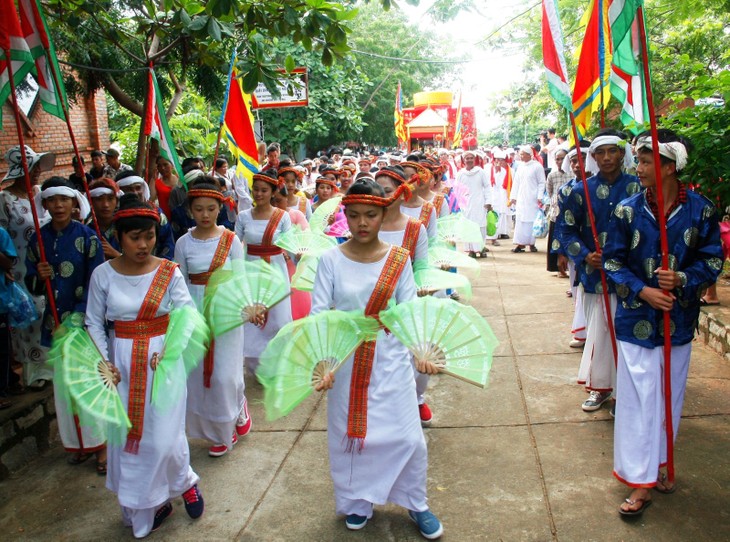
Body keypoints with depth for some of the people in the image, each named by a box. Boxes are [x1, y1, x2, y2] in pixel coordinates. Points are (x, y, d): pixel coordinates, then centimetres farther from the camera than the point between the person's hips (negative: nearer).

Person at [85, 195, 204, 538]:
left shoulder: (169, 272, -8)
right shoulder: (103, 275, -4)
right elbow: (94, 322, 2)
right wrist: (104, 361, -7)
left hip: (162, 360, -2)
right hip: (122, 364, 2)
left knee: (163, 436, -3)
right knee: (128, 437, 9)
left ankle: (184, 482, 31)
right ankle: (142, 509, 31)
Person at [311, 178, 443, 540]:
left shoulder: (399, 259, -3)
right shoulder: (331, 260, -6)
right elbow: (318, 315, -10)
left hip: (390, 361, 0)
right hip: (345, 363, 0)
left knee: (406, 436, 6)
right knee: (349, 434, 13)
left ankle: (415, 504, 32)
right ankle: (357, 502, 38)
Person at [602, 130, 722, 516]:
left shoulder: (700, 209, -4)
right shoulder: (628, 209, -5)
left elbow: (713, 260, 1)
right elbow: (612, 261, -2)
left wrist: (682, 279, -18)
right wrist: (643, 291, -16)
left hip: (679, 320, 2)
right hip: (637, 320, -1)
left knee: (669, 396, 14)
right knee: (639, 398, 0)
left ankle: (657, 464, 35)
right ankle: (641, 482, 10)